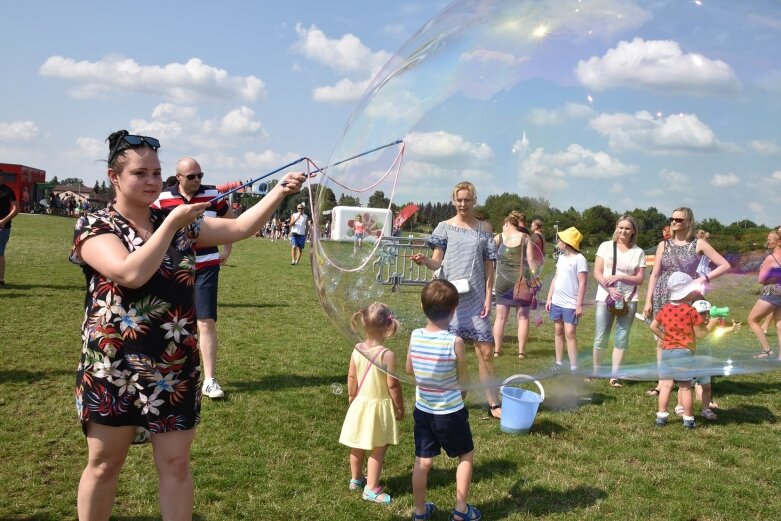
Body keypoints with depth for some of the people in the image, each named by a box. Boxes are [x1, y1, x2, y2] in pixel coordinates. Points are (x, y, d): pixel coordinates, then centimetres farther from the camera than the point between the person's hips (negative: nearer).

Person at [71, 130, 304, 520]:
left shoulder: (180, 223, 7)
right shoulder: (95, 226, -7)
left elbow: (240, 228, 0)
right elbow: (131, 274, -23)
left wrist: (280, 191, -12)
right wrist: (172, 223, -20)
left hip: (175, 368, 4)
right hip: (114, 367, -3)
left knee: (176, 463, 8)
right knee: (104, 464, 11)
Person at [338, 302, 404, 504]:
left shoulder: (357, 350, -6)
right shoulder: (387, 354, -22)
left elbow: (351, 378, 3)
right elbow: (392, 385, -17)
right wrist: (400, 407, -4)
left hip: (360, 403, 6)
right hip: (379, 405, -6)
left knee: (357, 446, 20)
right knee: (378, 449, 6)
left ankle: (356, 479, 38)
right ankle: (371, 489, 11)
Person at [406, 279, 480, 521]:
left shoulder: (415, 336, -10)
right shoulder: (455, 342, -22)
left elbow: (409, 369, 5)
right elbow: (464, 381, -10)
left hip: (422, 410, 4)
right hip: (451, 412, -4)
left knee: (423, 462, 15)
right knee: (466, 456, 19)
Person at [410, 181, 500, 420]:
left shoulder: (484, 228, 7)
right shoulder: (445, 227, 4)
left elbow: (488, 265, 6)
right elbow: (437, 262, 0)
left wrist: (488, 296, 0)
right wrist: (424, 260, -22)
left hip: (476, 296, 1)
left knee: (486, 352, -1)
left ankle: (494, 403, 10)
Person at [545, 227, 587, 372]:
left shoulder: (579, 259, -13)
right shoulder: (561, 257, 11)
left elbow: (582, 284, -15)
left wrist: (579, 305, -18)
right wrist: (549, 298, 12)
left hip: (571, 304, -8)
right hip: (556, 301, 8)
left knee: (570, 333, -9)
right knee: (558, 331, 11)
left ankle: (574, 368, -6)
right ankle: (559, 363, 18)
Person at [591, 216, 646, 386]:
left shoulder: (638, 252, 4)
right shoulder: (606, 246, 3)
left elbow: (640, 279, 1)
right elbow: (597, 273, -1)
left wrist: (619, 277, -13)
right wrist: (610, 289, -16)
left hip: (628, 300, 1)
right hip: (605, 298, -1)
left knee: (622, 338, 1)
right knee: (600, 337, 0)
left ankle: (614, 375, 7)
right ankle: (595, 371, 14)